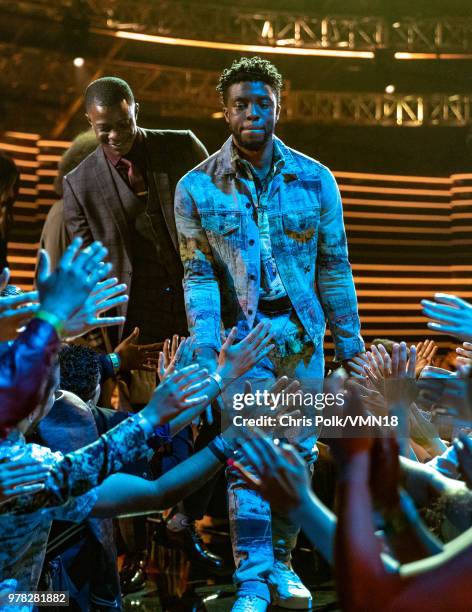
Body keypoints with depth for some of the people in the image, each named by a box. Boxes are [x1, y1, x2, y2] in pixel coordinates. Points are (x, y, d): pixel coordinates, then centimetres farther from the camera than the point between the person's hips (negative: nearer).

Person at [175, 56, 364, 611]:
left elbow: (334, 266, 5)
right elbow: (198, 274, -3)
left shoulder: (315, 179, 1)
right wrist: (204, 348, -13)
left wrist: (350, 341, 4)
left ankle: (280, 563, 23)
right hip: (242, 331, -2)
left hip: (304, 331, 2)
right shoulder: (196, 187, -2)